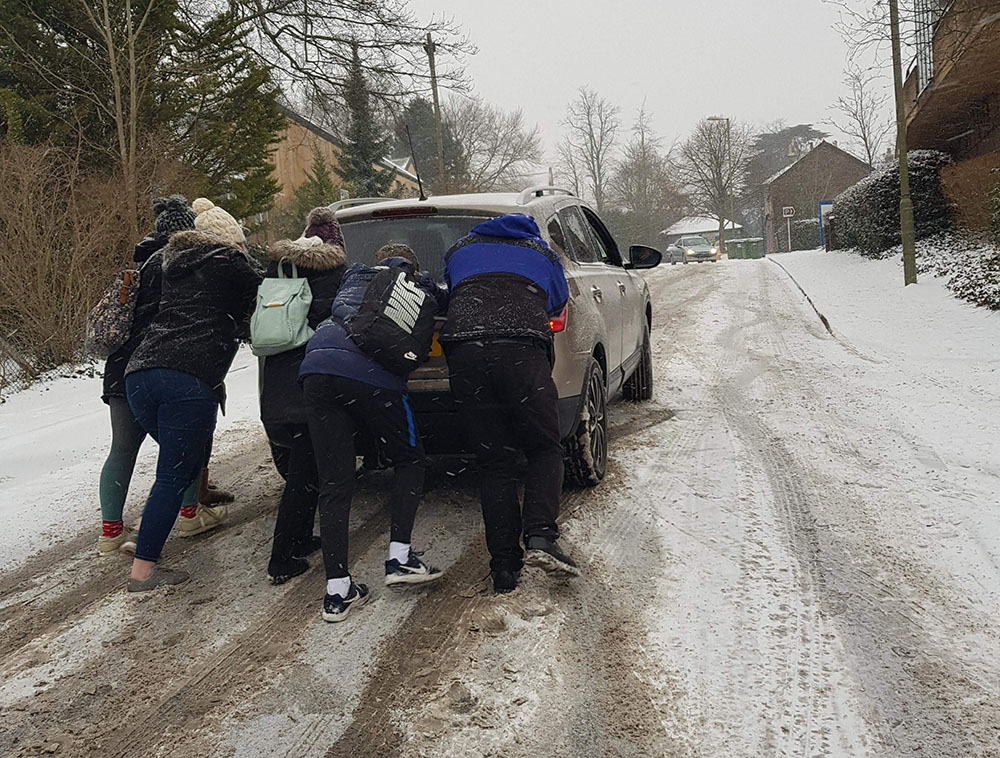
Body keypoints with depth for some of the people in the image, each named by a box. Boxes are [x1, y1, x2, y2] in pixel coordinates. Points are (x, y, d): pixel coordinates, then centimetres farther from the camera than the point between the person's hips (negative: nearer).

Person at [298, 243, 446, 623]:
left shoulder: (354, 275, 34)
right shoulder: (423, 288, 25)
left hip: (316, 365, 3)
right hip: (371, 372, -3)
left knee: (334, 483, 7)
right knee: (409, 460, 19)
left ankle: (336, 591, 4)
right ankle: (399, 556, 7)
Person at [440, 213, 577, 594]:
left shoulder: (458, 250, 33)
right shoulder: (542, 252, 30)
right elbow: (557, 305, 38)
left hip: (463, 351, 2)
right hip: (521, 349, -2)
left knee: (493, 462, 8)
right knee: (544, 450, 11)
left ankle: (504, 566, 5)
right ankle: (540, 538, -10)